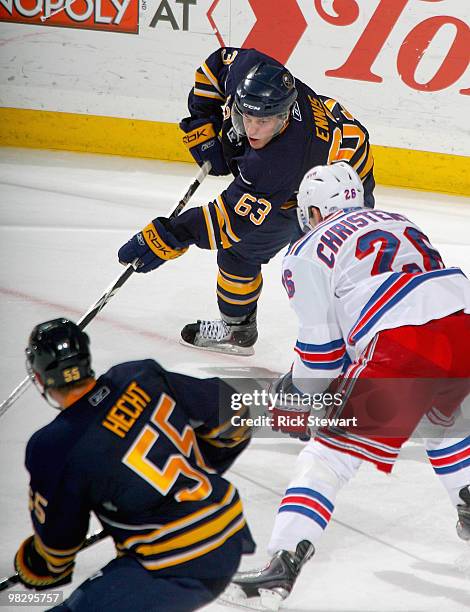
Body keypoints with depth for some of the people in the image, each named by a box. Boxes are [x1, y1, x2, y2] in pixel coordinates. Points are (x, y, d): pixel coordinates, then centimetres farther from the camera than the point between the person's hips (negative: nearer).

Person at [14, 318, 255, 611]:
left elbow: (55, 546, -1)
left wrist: (38, 572, 22)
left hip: (179, 572, -7)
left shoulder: (54, 447, -14)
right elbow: (232, 414, 12)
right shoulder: (141, 376, 0)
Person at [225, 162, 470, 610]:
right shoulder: (397, 224, 32)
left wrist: (297, 401, 27)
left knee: (329, 454, -1)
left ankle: (282, 567, -12)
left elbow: (320, 343, 10)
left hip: (404, 347, -7)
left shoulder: (309, 251, 12)